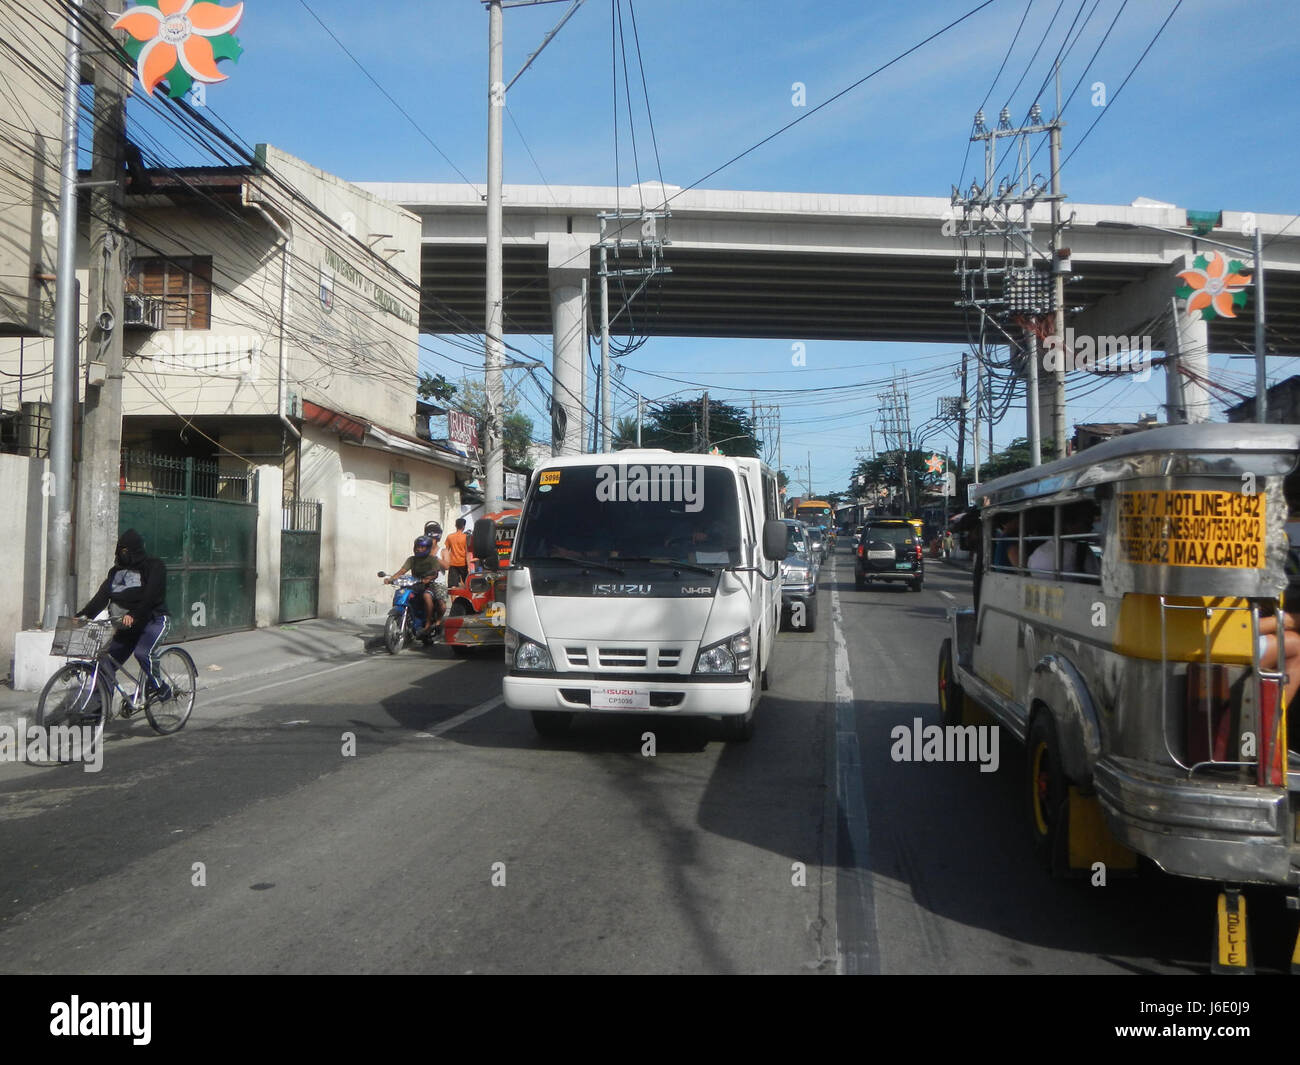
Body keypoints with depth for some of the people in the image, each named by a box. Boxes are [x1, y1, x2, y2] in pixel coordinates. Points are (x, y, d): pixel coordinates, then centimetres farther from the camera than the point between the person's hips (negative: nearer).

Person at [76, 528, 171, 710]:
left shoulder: (155, 566, -6)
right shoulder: (117, 570, 13)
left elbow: (151, 596, -20)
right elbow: (102, 596, 3)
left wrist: (134, 615, -34)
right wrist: (83, 615, -12)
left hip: (153, 620, -6)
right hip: (125, 626, 6)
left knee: (143, 652, -30)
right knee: (107, 662, -5)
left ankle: (160, 688, -9)